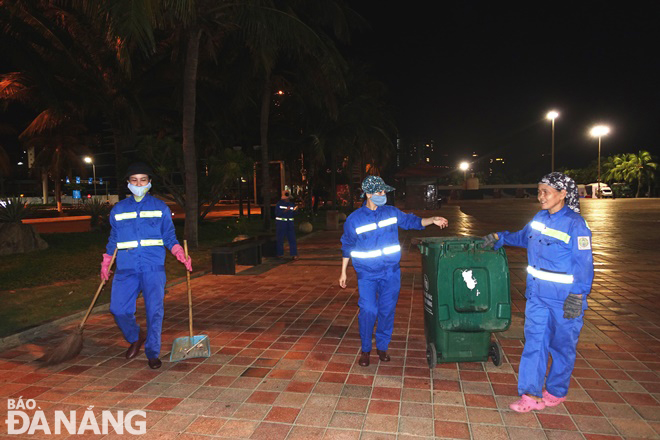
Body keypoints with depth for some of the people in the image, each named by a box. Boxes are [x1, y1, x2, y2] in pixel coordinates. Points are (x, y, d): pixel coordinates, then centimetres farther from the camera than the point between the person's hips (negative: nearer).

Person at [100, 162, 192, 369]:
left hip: (153, 268, -2)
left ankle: (153, 352, 13)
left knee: (154, 310, -3)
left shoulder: (160, 207, 8)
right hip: (126, 268, 2)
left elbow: (169, 237, 8)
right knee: (118, 309, -3)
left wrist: (182, 255, -7)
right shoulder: (118, 209, 13)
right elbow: (113, 240, 21)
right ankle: (135, 338, 27)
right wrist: (105, 264, 18)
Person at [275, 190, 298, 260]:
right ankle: (279, 254, 17)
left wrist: (295, 210, -14)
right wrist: (285, 210, -22)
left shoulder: (292, 204, 7)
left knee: (292, 238, -3)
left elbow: (293, 214, 8)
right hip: (280, 223, -3)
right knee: (280, 238, 4)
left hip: (290, 223, 3)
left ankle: (294, 254, -1)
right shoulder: (279, 203, -3)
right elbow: (277, 213, -12)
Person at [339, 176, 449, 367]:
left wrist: (432, 220, -6)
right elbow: (347, 247, 5)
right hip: (367, 274, -2)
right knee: (368, 310, -7)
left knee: (387, 310, 8)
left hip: (391, 272, 3)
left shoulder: (392, 212, 2)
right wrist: (343, 272, 7)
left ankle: (382, 347, 27)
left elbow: (411, 221, 11)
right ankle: (365, 349, 14)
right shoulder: (354, 219, -4)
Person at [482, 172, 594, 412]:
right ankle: (532, 394, 13)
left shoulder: (575, 224, -15)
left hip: (564, 299, -5)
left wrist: (577, 296, -18)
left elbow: (584, 264, -15)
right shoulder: (539, 218, 4)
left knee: (562, 345, 12)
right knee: (534, 342, 5)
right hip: (537, 294, 6)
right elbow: (523, 237, 24)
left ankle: (556, 391, 31)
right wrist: (498, 237, 16)